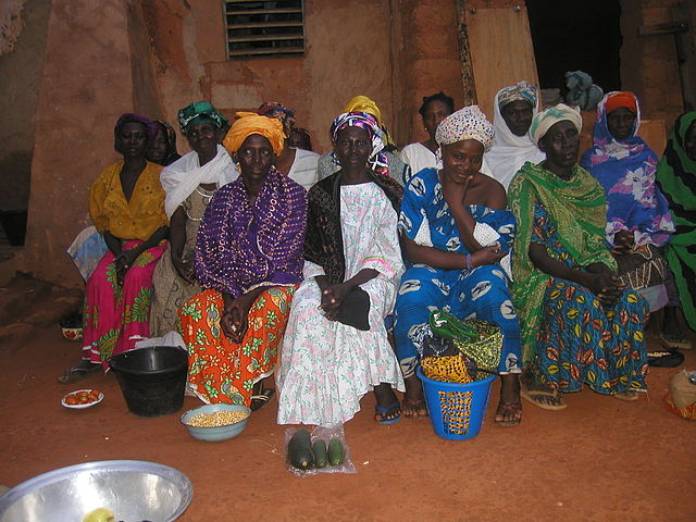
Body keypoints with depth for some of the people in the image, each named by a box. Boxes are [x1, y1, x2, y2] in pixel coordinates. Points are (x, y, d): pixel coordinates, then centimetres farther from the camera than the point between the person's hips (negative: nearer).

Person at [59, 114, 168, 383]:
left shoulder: (160, 176, -3)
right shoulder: (109, 175, 9)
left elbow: (168, 224, -6)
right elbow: (103, 221, 8)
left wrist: (136, 252, -18)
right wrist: (119, 254, -9)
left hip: (152, 244, -3)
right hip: (119, 245, 3)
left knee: (136, 278, -33)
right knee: (99, 280, -25)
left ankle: (132, 351, -23)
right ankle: (94, 355, -21)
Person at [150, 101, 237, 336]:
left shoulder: (232, 169, -2)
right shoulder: (180, 172, 9)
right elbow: (178, 220, 4)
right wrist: (176, 256, -12)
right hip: (190, 244, 3)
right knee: (167, 278, -15)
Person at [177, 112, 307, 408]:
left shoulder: (292, 195, -6)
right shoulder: (224, 198, 5)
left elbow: (283, 257, -14)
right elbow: (212, 255, 0)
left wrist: (248, 298, -24)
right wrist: (228, 298, -17)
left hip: (275, 283, -3)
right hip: (232, 284, 4)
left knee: (263, 313, -35)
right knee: (194, 311, -24)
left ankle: (252, 388, -12)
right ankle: (218, 389, -9)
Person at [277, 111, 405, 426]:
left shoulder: (388, 193, 0)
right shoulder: (321, 194, 7)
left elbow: (387, 257, -7)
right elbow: (313, 254, 5)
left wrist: (347, 287, -20)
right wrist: (326, 288, -15)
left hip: (373, 279, -2)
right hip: (330, 279, 3)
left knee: (360, 304, -34)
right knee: (307, 306, -28)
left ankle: (383, 388, -13)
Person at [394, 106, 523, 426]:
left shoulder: (492, 191, 0)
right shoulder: (422, 184, -3)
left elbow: (486, 249, -13)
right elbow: (413, 250, -11)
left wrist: (455, 200, -14)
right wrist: (470, 260, -17)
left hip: (477, 276, 1)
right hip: (431, 271, -1)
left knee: (495, 296, -32)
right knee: (410, 300, -32)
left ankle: (510, 388, -16)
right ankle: (413, 383, -14)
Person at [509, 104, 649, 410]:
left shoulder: (587, 183, 10)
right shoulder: (527, 183, -10)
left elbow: (595, 242, 9)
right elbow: (534, 252, -17)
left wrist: (603, 272, -14)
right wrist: (586, 280, -25)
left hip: (583, 270, 6)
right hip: (539, 274, -6)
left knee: (630, 303, -19)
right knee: (581, 304, -33)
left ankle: (615, 376, 5)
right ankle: (536, 381, -16)